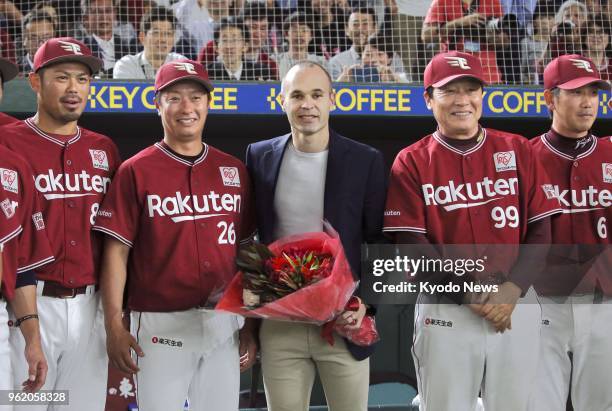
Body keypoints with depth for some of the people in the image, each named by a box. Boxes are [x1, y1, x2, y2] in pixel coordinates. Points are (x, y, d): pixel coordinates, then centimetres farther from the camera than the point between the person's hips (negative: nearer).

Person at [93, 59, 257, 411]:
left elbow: (245, 251, 14)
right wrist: (114, 325, -11)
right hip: (161, 325, -3)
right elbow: (116, 251, -3)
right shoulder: (136, 171, 0)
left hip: (224, 323, 4)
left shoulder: (234, 170, 11)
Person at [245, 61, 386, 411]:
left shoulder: (366, 161, -2)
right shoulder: (260, 157, 5)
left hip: (344, 321, -2)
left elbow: (382, 242, 0)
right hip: (279, 323, 2)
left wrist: (366, 300, -13)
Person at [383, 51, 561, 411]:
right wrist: (472, 292, -14)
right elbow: (411, 243, -5)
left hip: (517, 305, 2)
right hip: (445, 310, -2)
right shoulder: (412, 162, 2)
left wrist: (513, 289, -11)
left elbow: (541, 230, 4)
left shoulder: (517, 150, 8)